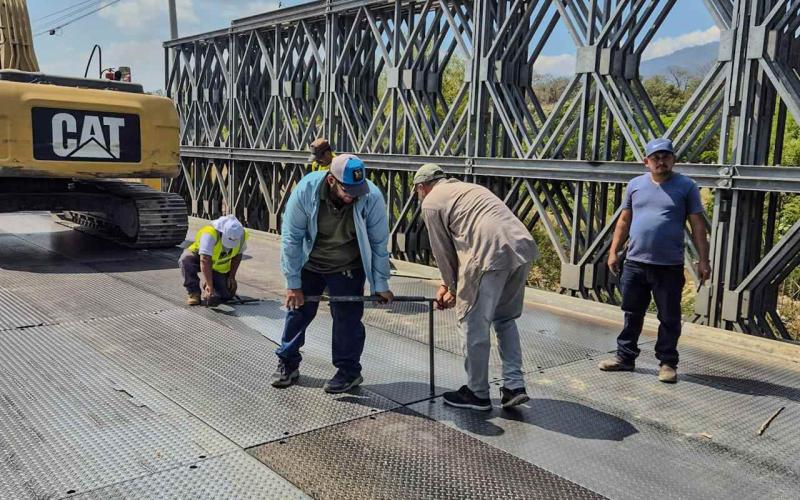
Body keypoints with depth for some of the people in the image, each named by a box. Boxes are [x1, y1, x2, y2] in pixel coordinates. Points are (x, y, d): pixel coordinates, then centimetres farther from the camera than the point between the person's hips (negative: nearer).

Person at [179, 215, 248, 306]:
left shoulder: (242, 236, -20)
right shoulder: (210, 233, -36)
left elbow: (238, 255, 0)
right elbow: (205, 261, -41)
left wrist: (232, 276, -5)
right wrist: (210, 285, -43)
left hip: (220, 267, 4)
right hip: (199, 256, -4)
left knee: (227, 295, -10)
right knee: (186, 259, -37)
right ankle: (194, 292, -18)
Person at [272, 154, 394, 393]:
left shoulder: (372, 197, -28)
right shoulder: (306, 190, -28)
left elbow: (379, 244, -14)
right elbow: (291, 238, -17)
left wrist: (381, 285, -7)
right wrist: (293, 283, -14)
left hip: (348, 268, -1)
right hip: (309, 263, 1)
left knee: (347, 317, -4)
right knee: (297, 309, 7)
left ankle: (349, 370, 14)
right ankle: (287, 363, 25)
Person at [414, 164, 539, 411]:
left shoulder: (431, 202, 10)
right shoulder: (467, 188, 34)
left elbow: (443, 251, 11)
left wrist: (453, 289, 23)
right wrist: (449, 284, 35)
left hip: (491, 254, -8)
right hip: (522, 246, 8)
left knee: (473, 325, 7)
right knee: (506, 319, 23)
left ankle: (477, 394, 18)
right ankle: (514, 386, 19)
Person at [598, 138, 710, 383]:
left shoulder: (686, 186, -1)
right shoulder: (635, 185, 8)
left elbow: (697, 225, -1)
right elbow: (624, 221, 13)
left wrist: (703, 260, -6)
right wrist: (613, 251, 9)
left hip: (670, 266, -3)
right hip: (635, 263, 3)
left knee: (669, 318, 6)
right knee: (632, 314, 13)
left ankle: (667, 363, 18)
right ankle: (625, 357, 23)